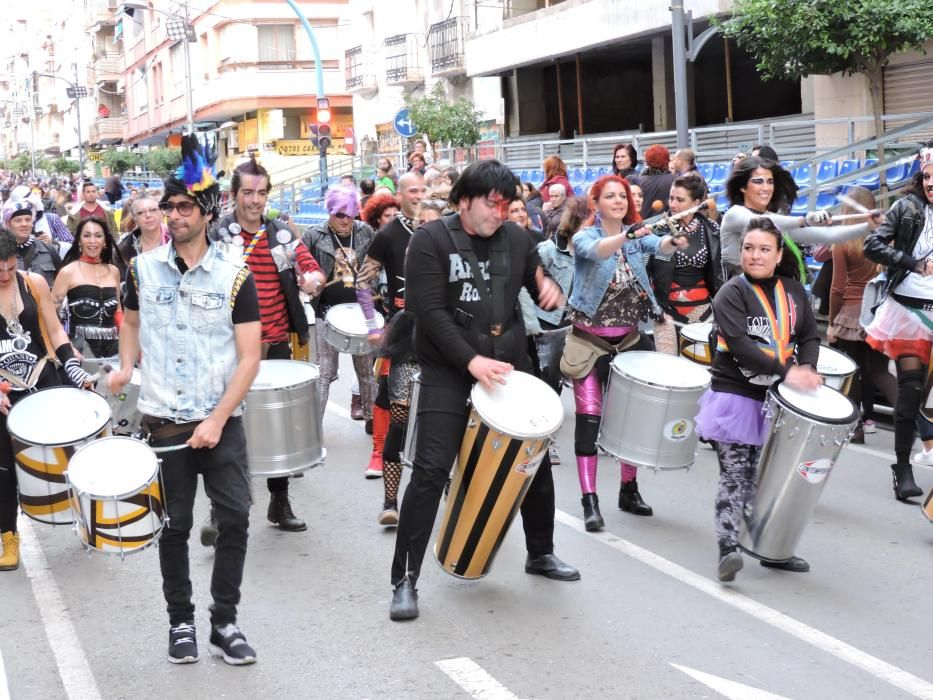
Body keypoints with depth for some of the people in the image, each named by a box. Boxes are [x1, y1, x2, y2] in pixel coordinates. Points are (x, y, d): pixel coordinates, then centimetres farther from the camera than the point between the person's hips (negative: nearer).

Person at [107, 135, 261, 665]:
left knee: (235, 516, -5)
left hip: (222, 422, -2)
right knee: (175, 524, 8)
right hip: (163, 421, 2)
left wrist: (216, 421, -15)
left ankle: (225, 622, 10)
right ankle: (181, 622, 22)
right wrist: (127, 366, 2)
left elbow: (250, 358, -7)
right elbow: (132, 321, 22)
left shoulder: (235, 277, -6)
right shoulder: (143, 269, 3)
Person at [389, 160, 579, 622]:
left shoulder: (515, 239, 5)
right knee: (431, 470, -12)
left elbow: (539, 276, 19)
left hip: (508, 367, 5)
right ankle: (405, 579, -3)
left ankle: (540, 554, 36)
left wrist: (550, 288, -7)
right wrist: (471, 360, -26)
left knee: (535, 459, 13)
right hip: (448, 372, -5)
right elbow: (430, 311, -16)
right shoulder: (431, 241, -9)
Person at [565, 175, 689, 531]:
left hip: (628, 340, 4)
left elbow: (658, 246, -20)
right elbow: (597, 250, -32)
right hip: (590, 341, -4)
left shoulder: (637, 235, 2)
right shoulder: (584, 237, -9)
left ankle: (629, 489, 25)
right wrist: (626, 235, -52)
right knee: (589, 418, -6)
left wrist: (674, 241, -44)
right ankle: (589, 500, -4)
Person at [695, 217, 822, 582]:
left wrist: (807, 368, -8)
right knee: (736, 475, -9)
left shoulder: (794, 291, 9)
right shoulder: (731, 293, -9)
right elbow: (740, 345, -21)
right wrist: (786, 371, -27)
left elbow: (809, 336, 13)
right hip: (736, 398, -5)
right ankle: (728, 548, -11)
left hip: (778, 400, 5)